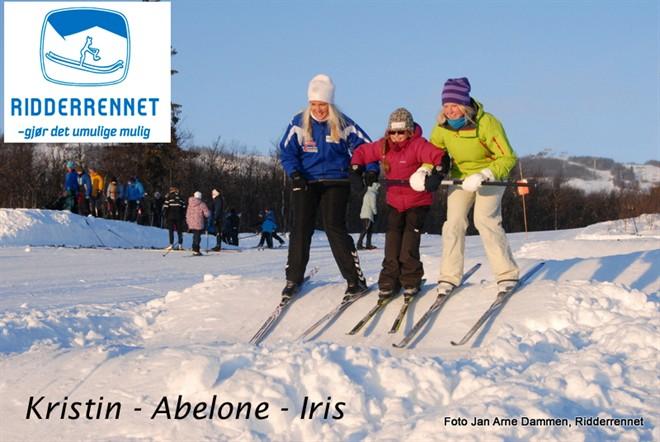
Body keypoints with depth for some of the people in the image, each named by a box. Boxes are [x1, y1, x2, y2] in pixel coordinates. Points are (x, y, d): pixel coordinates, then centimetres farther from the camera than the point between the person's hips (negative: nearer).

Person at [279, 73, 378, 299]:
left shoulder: (343, 124, -2)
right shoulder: (300, 123, 1)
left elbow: (365, 146, 4)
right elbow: (286, 151, 0)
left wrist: (371, 169, -10)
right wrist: (294, 173, -16)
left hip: (335, 182, -2)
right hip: (305, 183, 2)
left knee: (334, 227, -13)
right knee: (300, 228, -5)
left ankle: (355, 279, -7)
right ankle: (293, 279, 6)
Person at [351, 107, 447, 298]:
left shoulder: (418, 145, -16)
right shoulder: (383, 146, 1)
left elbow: (438, 156, -26)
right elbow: (362, 152, 13)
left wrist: (437, 173, -42)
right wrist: (356, 167, -3)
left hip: (418, 201, -5)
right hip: (394, 201, 5)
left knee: (410, 241, -9)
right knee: (392, 241, 2)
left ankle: (411, 281, 2)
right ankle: (389, 281, 6)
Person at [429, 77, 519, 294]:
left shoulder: (487, 123, -27)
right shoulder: (442, 126, -12)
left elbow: (508, 158, -26)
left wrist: (483, 176, -39)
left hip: (490, 176, -4)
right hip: (461, 177, 4)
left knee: (485, 219, -20)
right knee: (454, 221, -8)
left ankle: (507, 273, -11)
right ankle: (449, 276, 1)